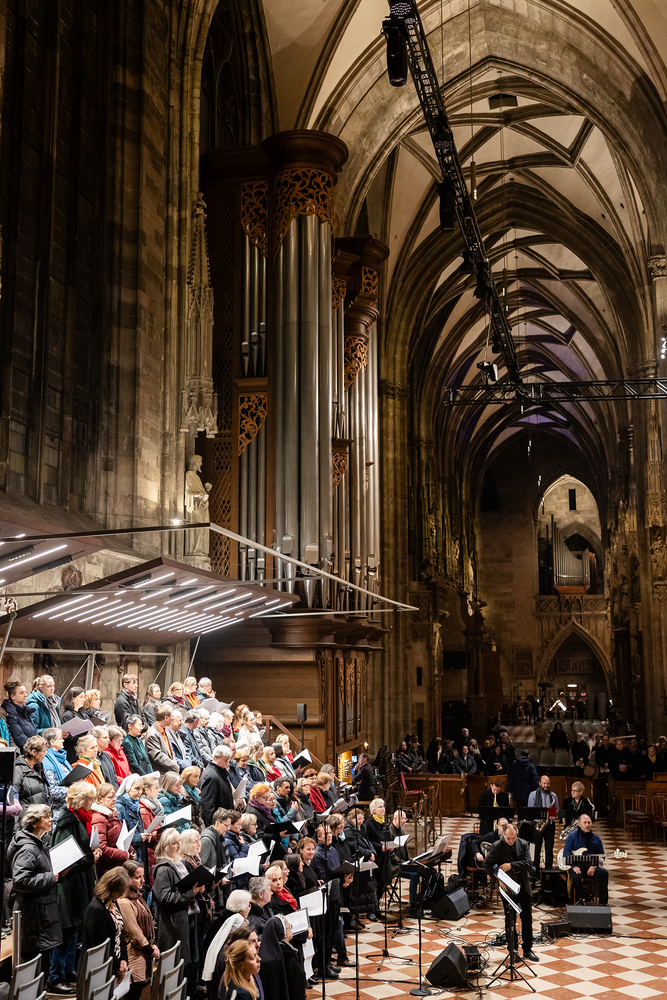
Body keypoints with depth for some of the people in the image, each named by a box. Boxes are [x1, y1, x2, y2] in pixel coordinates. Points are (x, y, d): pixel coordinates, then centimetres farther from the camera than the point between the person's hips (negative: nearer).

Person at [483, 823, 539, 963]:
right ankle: (513, 950, 18)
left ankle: (527, 950, 19)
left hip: (524, 887, 3)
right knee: (510, 921, 6)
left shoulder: (523, 844, -1)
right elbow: (487, 865, -6)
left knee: (527, 919, 8)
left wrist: (511, 865, -18)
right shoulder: (497, 847, -9)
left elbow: (528, 863, -10)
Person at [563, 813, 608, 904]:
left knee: (604, 873, -25)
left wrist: (594, 866, -9)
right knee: (577, 877, -36)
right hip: (576, 866, -4)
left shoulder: (596, 838, 13)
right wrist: (573, 866, -19)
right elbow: (566, 852, -5)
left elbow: (601, 855, 11)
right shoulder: (573, 836, 2)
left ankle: (603, 903, -16)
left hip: (591, 867, 4)